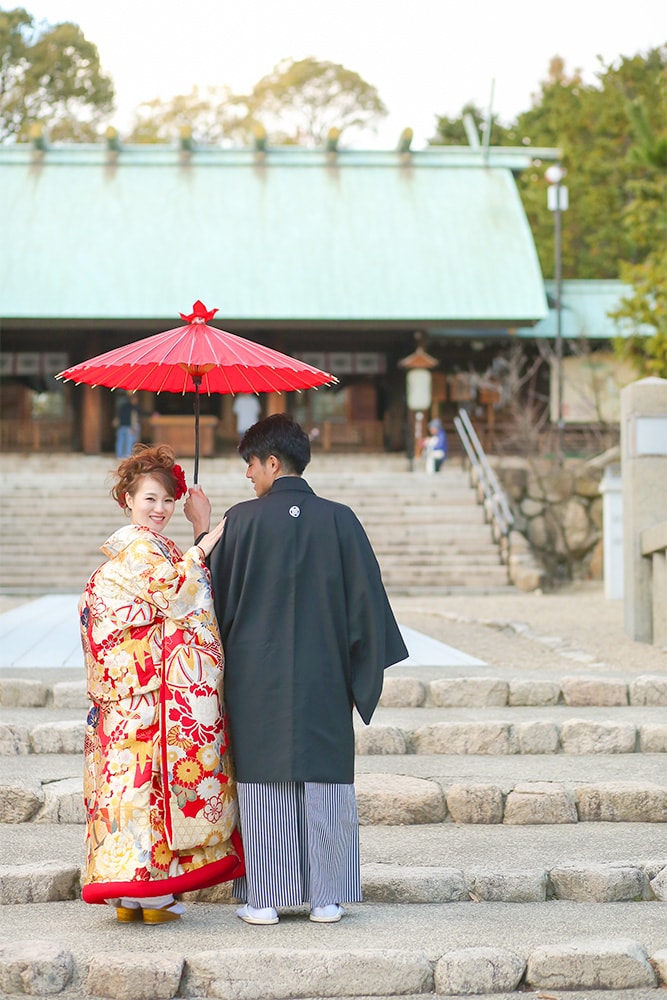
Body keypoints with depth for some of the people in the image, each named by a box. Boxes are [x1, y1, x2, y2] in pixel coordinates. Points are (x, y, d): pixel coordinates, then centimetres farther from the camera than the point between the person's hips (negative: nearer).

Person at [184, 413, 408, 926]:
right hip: (323, 677, 2)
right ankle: (326, 898, 9)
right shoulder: (339, 519, -2)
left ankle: (264, 897, 8)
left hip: (257, 677, -1)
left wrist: (202, 526, 16)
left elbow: (217, 590, 3)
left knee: (263, 779, 6)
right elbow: (366, 597, -1)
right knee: (324, 779, 7)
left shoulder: (243, 519, -8)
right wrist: (365, 666, 9)